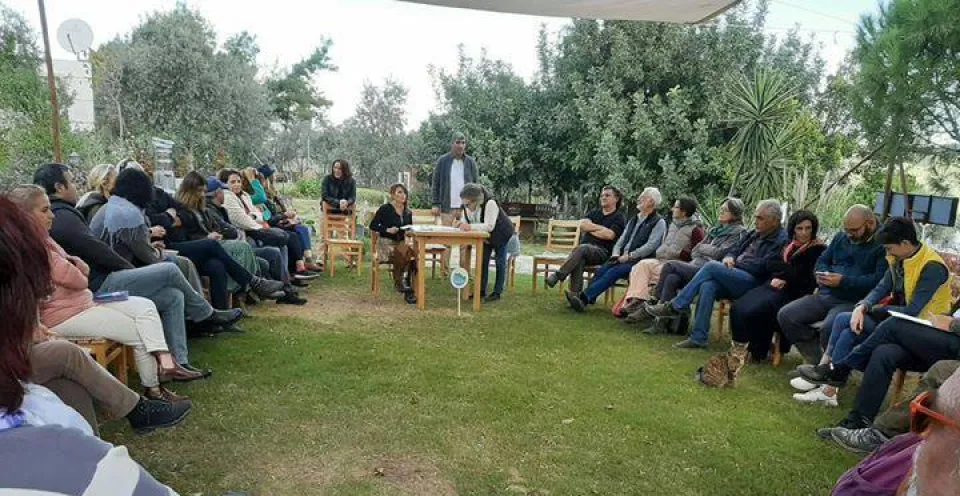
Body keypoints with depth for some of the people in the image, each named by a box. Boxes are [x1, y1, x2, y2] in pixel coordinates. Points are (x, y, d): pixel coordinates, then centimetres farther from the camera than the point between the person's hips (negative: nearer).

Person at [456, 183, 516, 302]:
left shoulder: (490, 203, -38)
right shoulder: (466, 206, -15)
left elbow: (489, 226, -44)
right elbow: (466, 221, -7)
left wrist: (470, 227, -49)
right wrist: (461, 225, -30)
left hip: (501, 234, -6)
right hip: (485, 237, 7)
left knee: (500, 262, 0)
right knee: (483, 261, 5)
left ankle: (497, 292, 6)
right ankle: (481, 291, 12)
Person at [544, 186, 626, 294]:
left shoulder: (619, 218, 8)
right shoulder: (594, 213, 25)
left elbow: (609, 235, -10)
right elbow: (582, 224, 5)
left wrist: (590, 228, 2)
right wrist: (602, 228, 0)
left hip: (604, 252, -4)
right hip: (585, 247, 4)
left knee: (582, 248, -35)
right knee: (579, 259, -33)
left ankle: (558, 275, -34)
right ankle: (576, 293, -40)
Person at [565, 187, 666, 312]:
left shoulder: (658, 222, 1)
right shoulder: (633, 220, 25)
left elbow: (650, 246, -11)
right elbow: (621, 240, 20)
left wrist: (629, 256, -16)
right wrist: (616, 254, 0)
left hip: (639, 261, -6)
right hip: (623, 259, 6)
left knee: (613, 272, -30)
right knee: (601, 270, -21)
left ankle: (584, 297, -39)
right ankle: (584, 299, -33)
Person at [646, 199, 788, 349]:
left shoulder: (781, 240, -3)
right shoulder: (755, 233, 23)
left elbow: (761, 267, -13)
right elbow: (736, 251, 27)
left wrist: (735, 264, -3)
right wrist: (729, 258, 3)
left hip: (752, 282, -7)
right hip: (733, 278, 7)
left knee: (711, 266, -25)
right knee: (708, 286, -26)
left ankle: (675, 307, -20)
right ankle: (698, 338, -27)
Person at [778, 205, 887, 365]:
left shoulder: (882, 245, -5)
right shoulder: (841, 238, 18)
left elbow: (879, 280, -17)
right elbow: (822, 261, 24)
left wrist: (844, 281, -19)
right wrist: (822, 274, 1)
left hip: (852, 302, -7)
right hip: (824, 296, 7)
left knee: (830, 327, -36)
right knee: (785, 315, -10)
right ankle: (815, 361, -2)